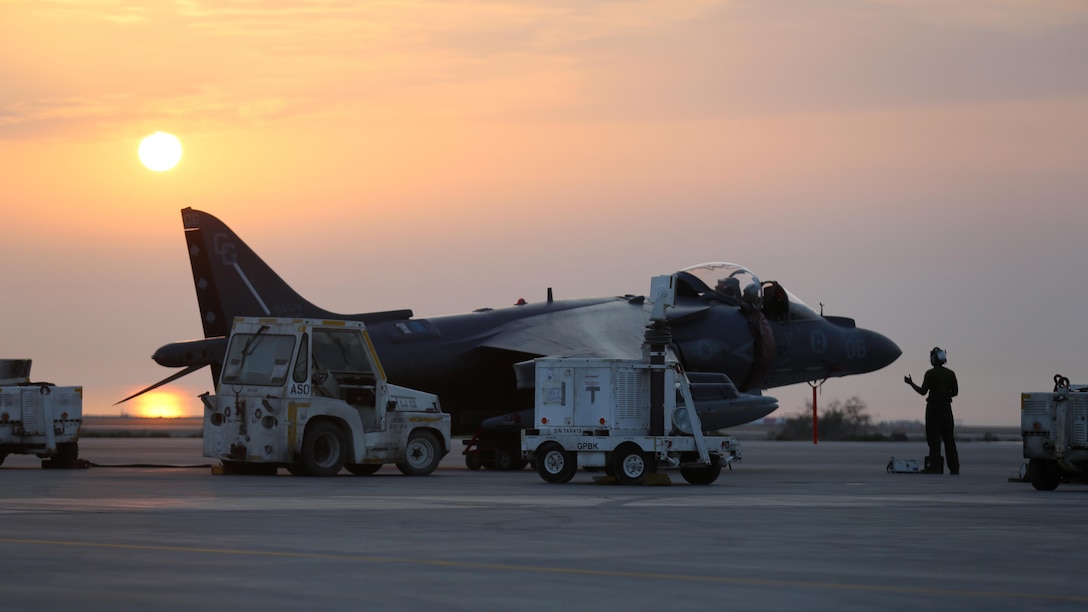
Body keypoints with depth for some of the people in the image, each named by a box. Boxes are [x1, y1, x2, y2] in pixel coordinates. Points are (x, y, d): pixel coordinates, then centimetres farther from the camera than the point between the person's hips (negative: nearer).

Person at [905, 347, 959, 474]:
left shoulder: (930, 373, -9)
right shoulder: (950, 373, 6)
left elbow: (923, 391, -12)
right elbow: (955, 391, 8)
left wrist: (910, 383, 0)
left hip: (934, 407, -5)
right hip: (946, 407, 5)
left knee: (934, 439, -3)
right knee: (949, 439, 9)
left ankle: (935, 467, -9)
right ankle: (954, 468, 9)